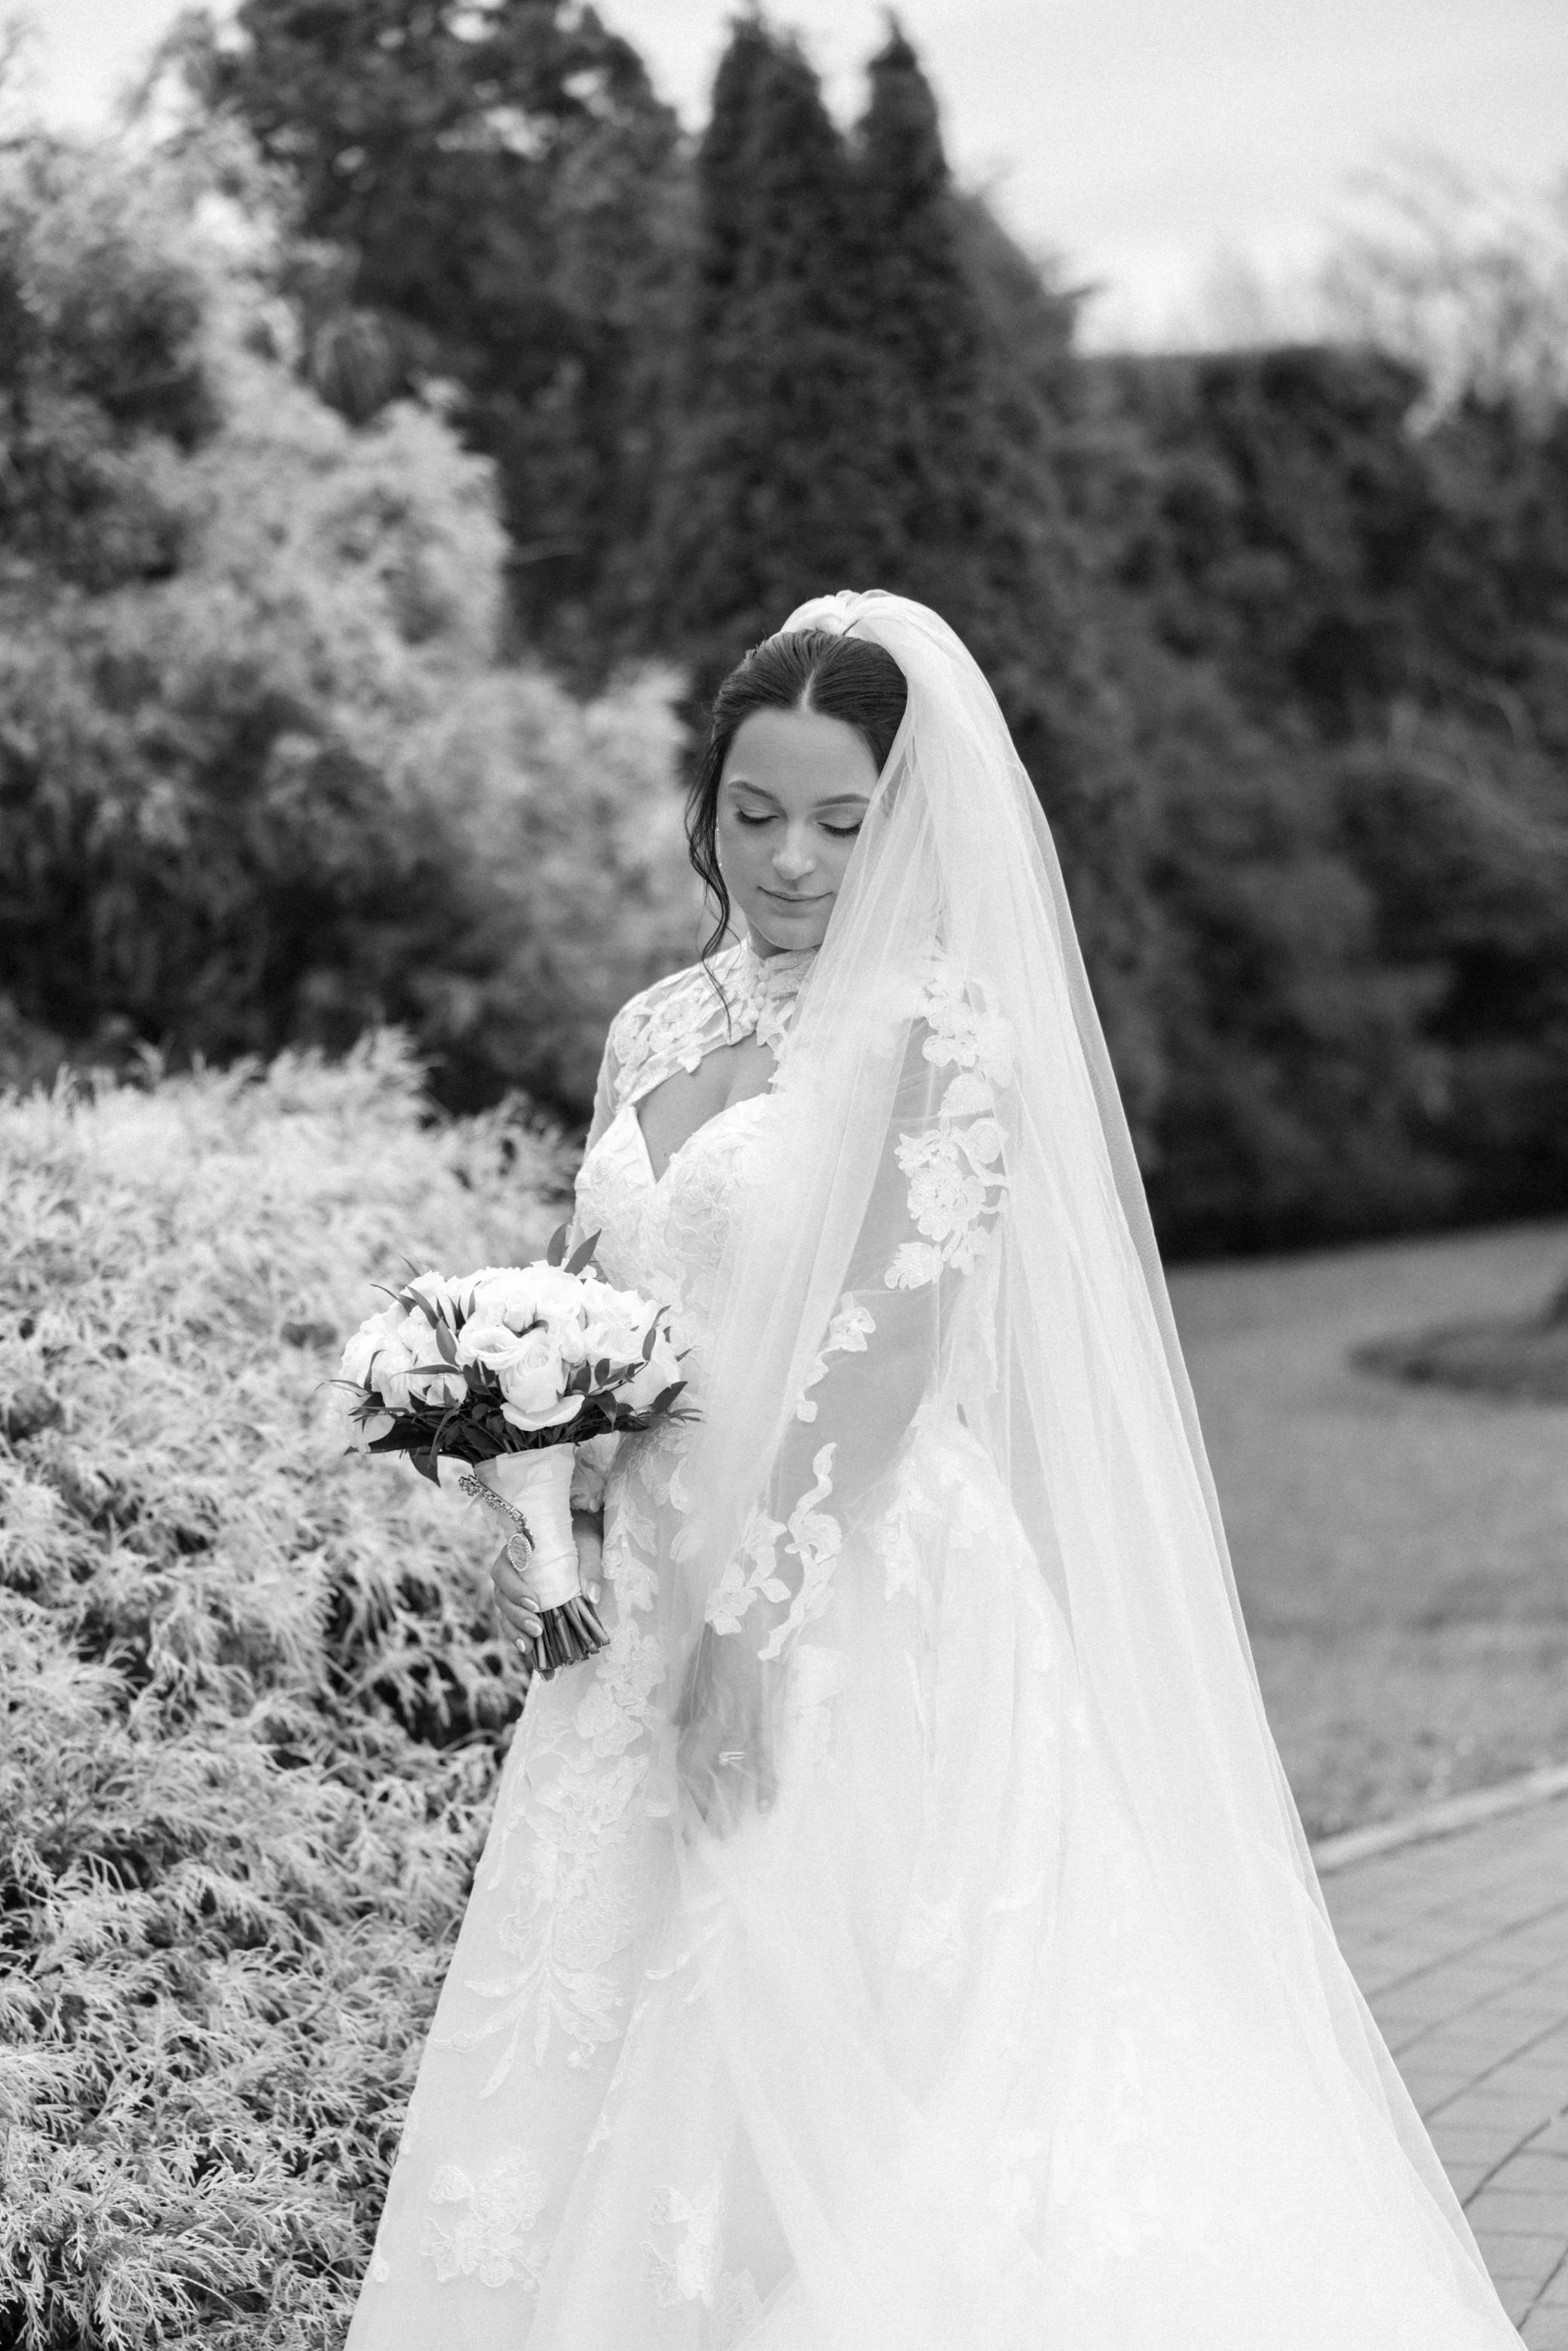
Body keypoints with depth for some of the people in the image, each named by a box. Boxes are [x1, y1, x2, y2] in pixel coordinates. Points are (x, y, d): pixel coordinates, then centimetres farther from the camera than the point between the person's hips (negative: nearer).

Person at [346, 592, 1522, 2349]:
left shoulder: (940, 1024, -7)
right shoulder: (655, 1031, 13)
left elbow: (888, 1344, -14)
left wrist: (760, 1616, -19)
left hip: (862, 1596, -7)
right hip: (654, 1600, 7)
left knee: (805, 2050, -5)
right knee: (598, 2052, 7)